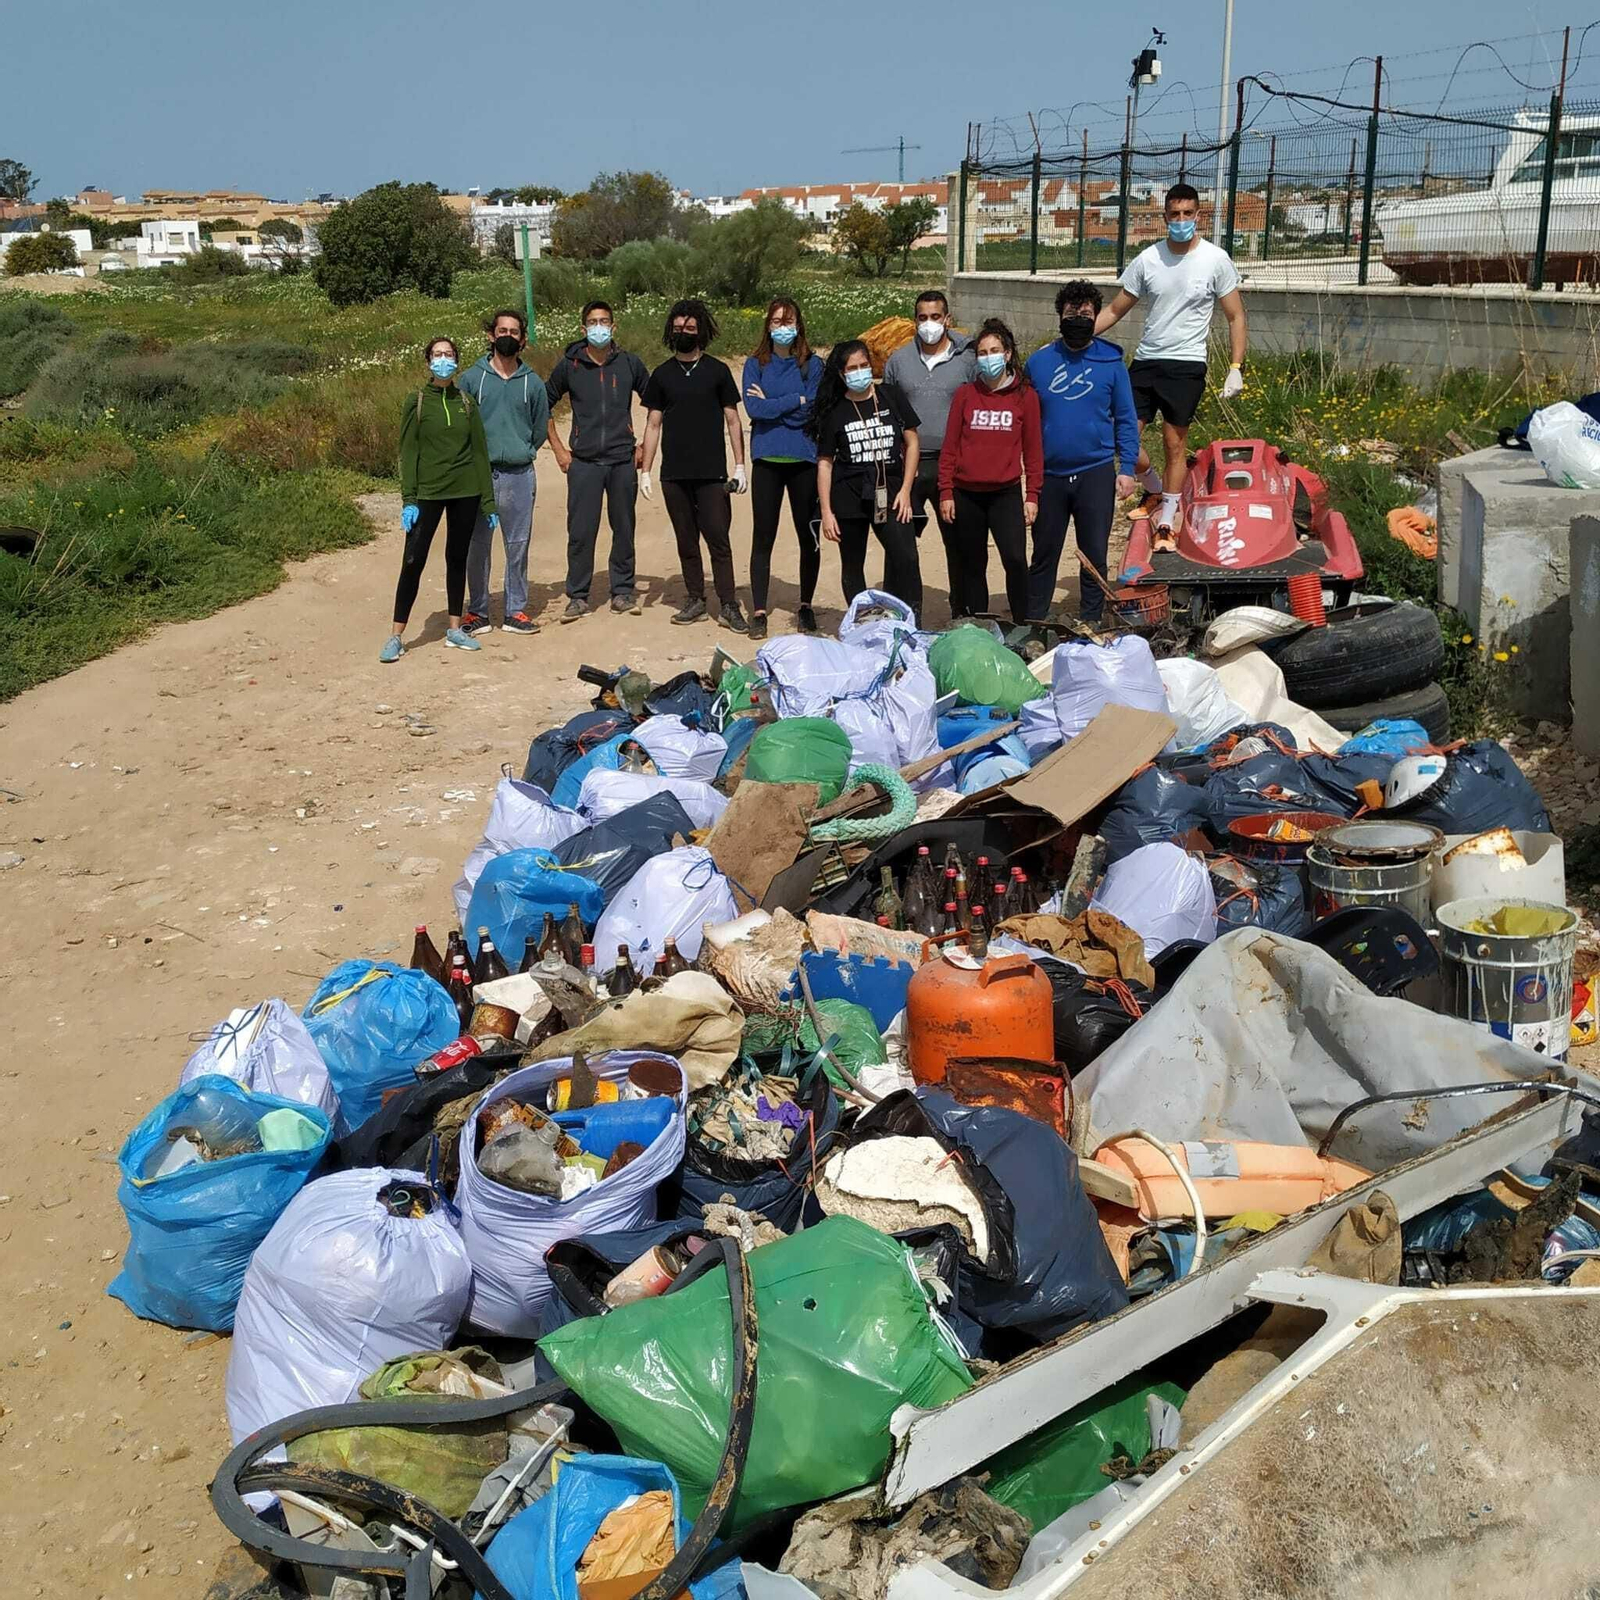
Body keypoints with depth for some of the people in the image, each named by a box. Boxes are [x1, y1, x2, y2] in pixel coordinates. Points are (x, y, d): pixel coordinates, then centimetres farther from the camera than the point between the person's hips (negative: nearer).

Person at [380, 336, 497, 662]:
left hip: (465, 492, 3)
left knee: (457, 559, 10)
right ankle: (396, 636, -1)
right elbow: (408, 453, -3)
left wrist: (488, 501, 5)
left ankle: (455, 629, 20)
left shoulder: (466, 403, 6)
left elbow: (480, 452, 8)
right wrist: (408, 500, -11)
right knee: (413, 561, -5)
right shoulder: (416, 402, -1)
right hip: (428, 492, -3)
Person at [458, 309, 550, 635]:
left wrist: (522, 453, 12)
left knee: (518, 546, 4)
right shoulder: (472, 377, 3)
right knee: (477, 546, 1)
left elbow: (541, 428, 17)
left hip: (519, 475, 1)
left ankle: (515, 611, 13)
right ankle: (477, 612, 9)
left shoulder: (532, 383, 8)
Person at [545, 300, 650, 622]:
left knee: (624, 529, 6)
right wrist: (558, 448, 6)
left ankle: (623, 592, 18)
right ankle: (578, 597, 7)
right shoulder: (569, 365, 2)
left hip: (623, 461, 1)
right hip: (583, 462, -1)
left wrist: (645, 446, 9)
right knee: (580, 532, -2)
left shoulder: (629, 363, 4)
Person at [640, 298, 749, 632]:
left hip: (712, 473, -3)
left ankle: (728, 606, -4)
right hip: (674, 475, 3)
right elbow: (653, 424, 11)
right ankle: (695, 600, 17)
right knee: (686, 541, 8)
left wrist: (739, 465, -3)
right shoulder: (662, 374, 9)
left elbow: (732, 421, 5)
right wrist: (645, 470, 5)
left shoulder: (717, 371, 4)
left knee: (718, 538, -7)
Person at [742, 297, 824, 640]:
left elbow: (813, 409, -8)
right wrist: (796, 400, -6)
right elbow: (753, 408, -8)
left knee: (809, 535, 6)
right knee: (763, 537, 0)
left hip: (804, 459, 0)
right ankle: (759, 611, 4)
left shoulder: (812, 364, 5)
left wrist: (772, 403, -5)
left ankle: (806, 606, 19)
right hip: (767, 459, 0)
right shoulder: (755, 364, 7)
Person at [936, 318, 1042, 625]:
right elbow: (950, 447, 6)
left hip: (1006, 493, -2)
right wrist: (946, 493, 1)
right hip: (967, 495, 2)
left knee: (1015, 559, -19)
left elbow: (1032, 449, 5)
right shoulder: (965, 394, 6)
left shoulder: (1025, 395, 4)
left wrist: (1032, 496, 0)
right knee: (973, 565, 8)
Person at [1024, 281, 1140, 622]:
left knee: (1095, 556, 4)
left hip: (1096, 473, -1)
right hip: (1049, 475, 1)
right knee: (1043, 555, 10)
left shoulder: (1111, 363, 1)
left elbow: (1126, 421, 3)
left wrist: (1126, 469, -5)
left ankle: (1090, 626, 15)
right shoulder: (1039, 362, 4)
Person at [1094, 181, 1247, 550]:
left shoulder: (1216, 260, -3)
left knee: (1175, 442, 1)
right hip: (1145, 361, 3)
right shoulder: (1148, 259, 2)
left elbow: (1236, 317, 1)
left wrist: (1236, 367, -8)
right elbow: (1114, 311, 8)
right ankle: (1155, 489, 25)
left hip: (1186, 365, -3)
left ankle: (1166, 525, 11)